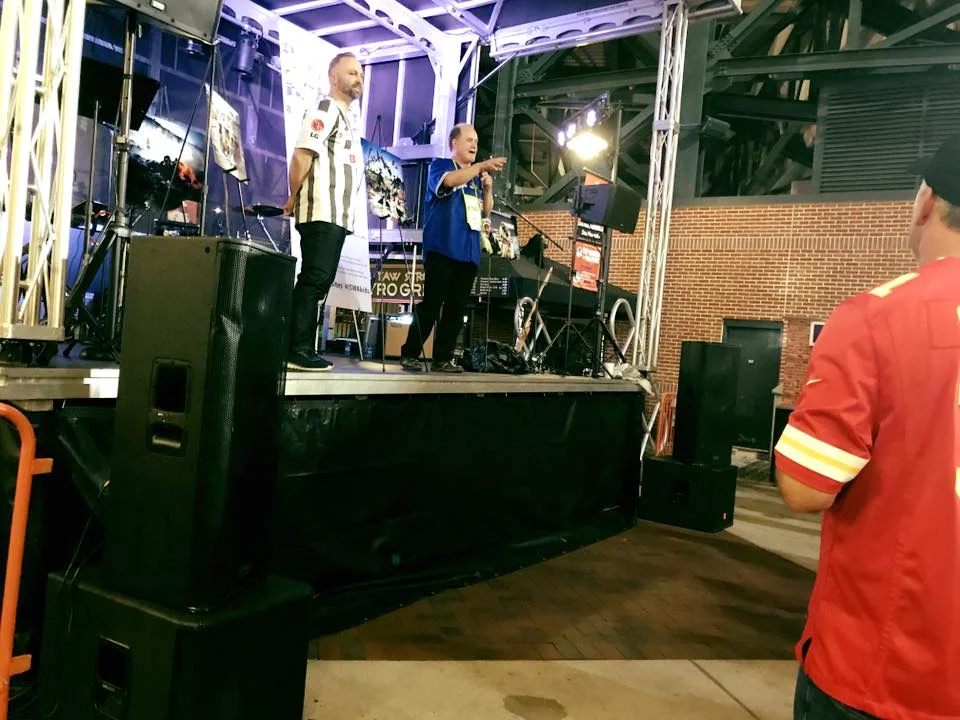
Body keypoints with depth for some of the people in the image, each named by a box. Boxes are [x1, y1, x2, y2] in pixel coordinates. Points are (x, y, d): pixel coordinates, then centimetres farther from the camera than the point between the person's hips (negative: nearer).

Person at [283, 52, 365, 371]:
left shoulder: (345, 118, 25)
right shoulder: (324, 111, -4)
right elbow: (301, 157, -14)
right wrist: (294, 199, -7)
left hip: (337, 216, 10)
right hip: (322, 214, -10)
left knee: (319, 283, 8)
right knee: (312, 281, -13)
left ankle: (304, 349, 11)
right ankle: (298, 351, -13)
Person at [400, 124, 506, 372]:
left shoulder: (476, 177, 22)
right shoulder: (440, 165, 4)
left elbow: (486, 211, 21)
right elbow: (449, 180, -20)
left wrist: (488, 188, 4)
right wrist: (482, 166, -21)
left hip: (468, 251, 7)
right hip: (442, 248, -6)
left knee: (456, 307, 3)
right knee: (431, 303, -11)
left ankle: (443, 358, 7)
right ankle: (410, 354, -4)